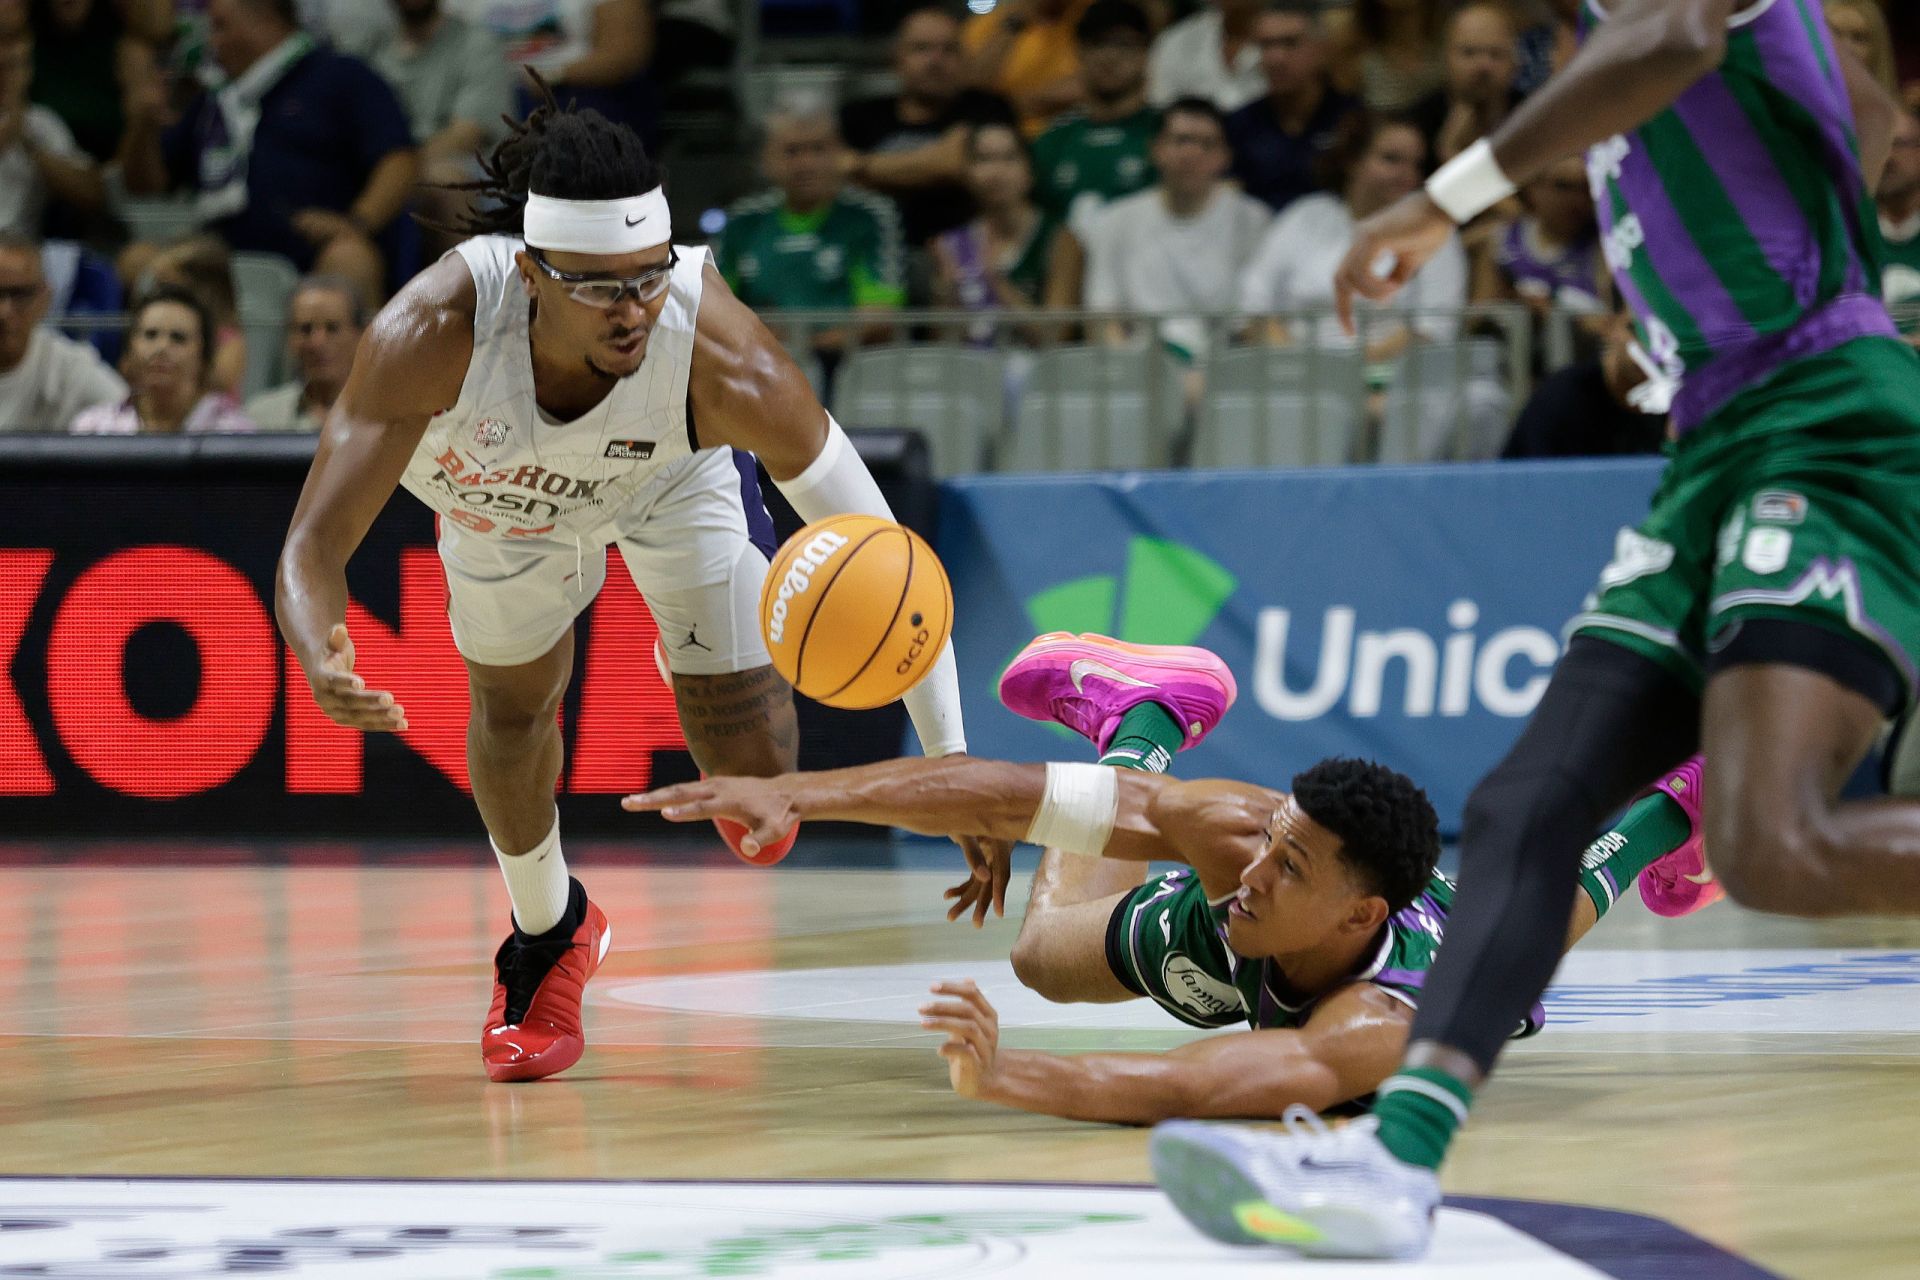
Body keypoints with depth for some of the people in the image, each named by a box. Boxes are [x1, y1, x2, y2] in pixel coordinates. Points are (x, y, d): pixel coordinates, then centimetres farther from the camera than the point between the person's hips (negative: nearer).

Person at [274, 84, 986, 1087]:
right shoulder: (434, 330, -44)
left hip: (674, 478, 0)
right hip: (503, 492, 1)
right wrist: (324, 666, -65)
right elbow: (312, 546, -41)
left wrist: (952, 764, -36)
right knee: (512, 713, 17)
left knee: (751, 779, -3)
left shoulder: (718, 353, -44)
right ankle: (548, 932, 50)